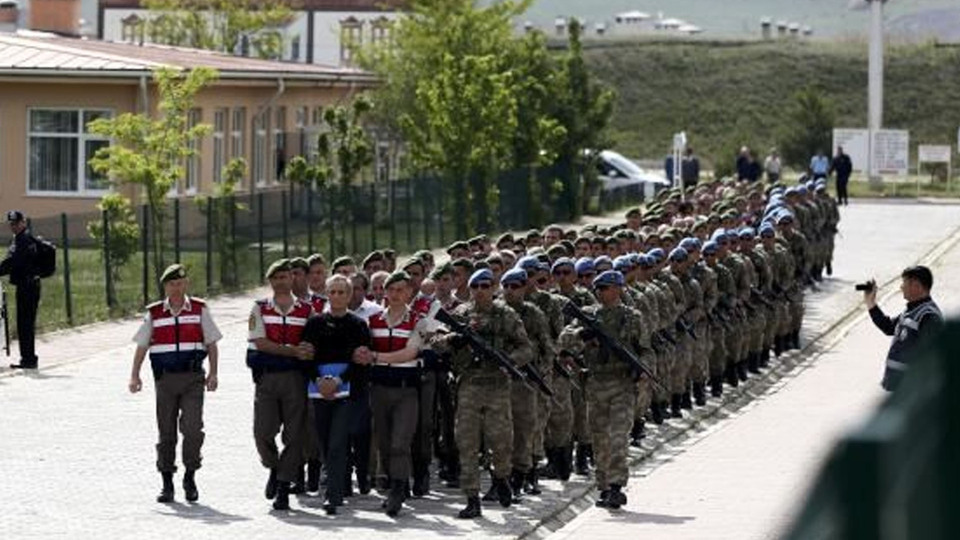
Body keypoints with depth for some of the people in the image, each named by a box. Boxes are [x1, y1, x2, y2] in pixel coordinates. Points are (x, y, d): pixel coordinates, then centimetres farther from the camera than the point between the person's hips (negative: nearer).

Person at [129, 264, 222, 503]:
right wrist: (135, 376, 2)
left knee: (192, 427, -14)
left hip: (193, 377, -1)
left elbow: (211, 343, 8)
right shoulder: (154, 313, 8)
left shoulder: (199, 310, 6)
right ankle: (167, 483, 11)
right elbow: (141, 346, 10)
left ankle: (190, 476, 2)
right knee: (166, 431, 3)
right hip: (165, 377, 1)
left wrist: (213, 374, 0)